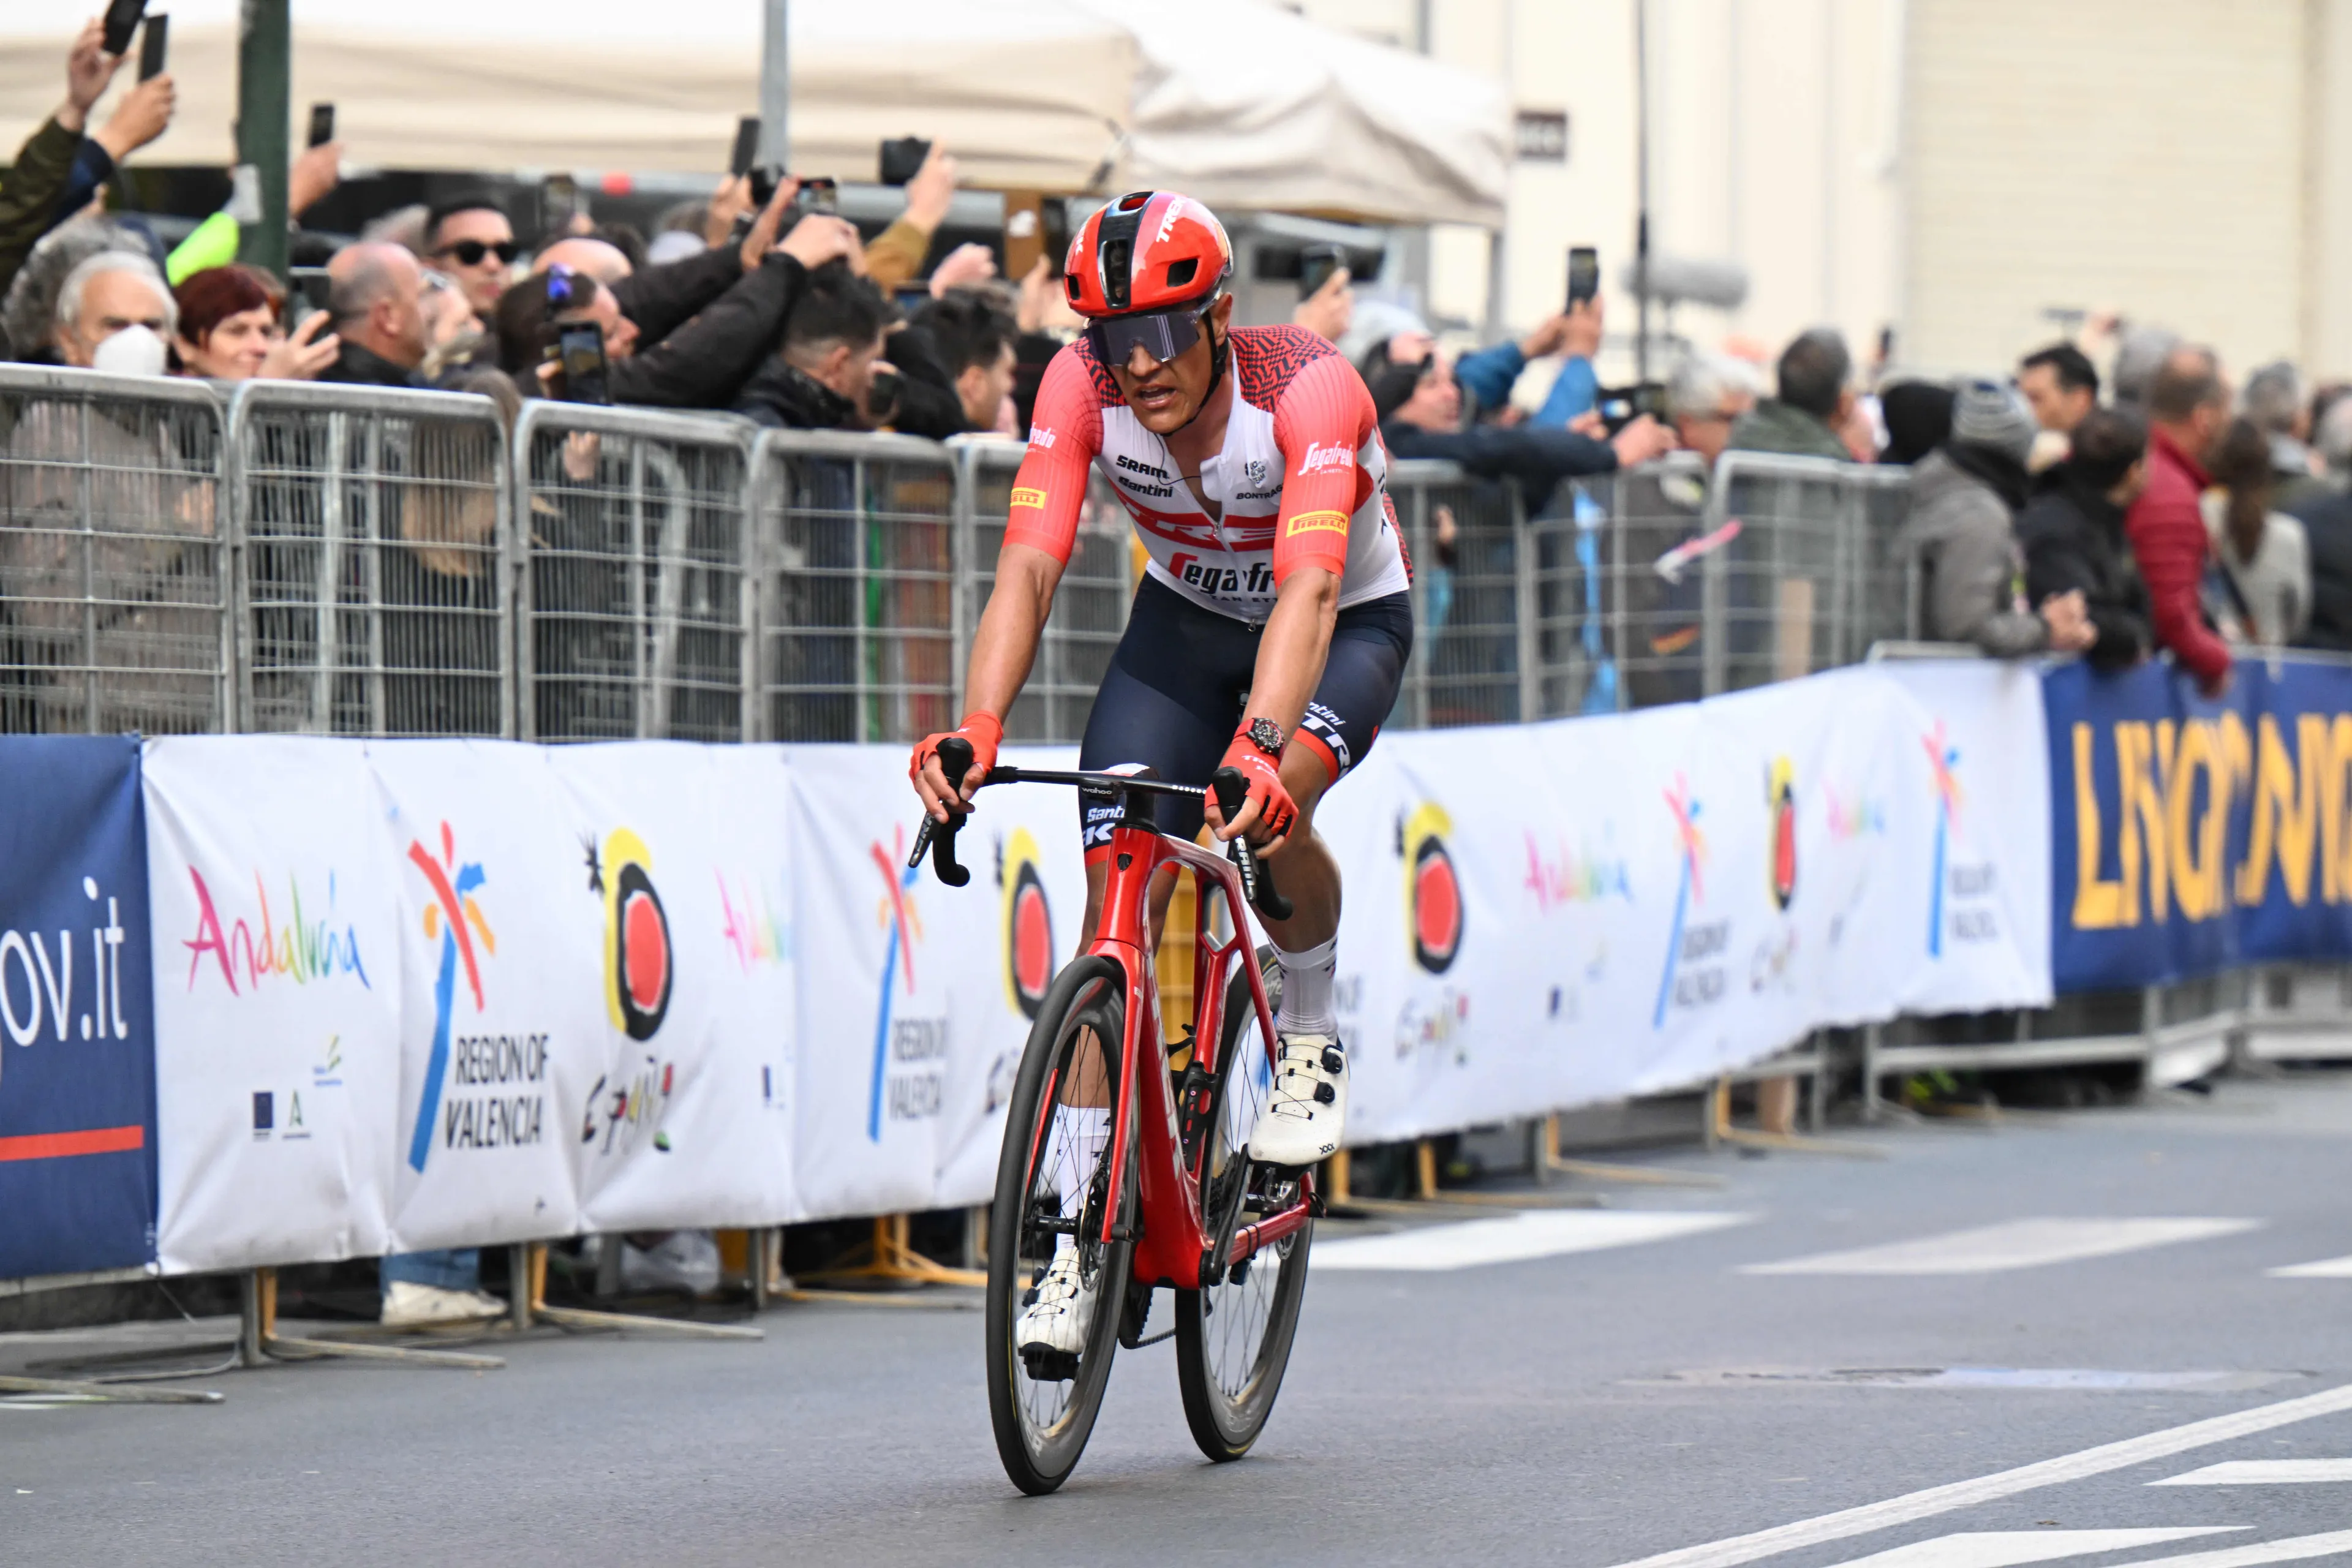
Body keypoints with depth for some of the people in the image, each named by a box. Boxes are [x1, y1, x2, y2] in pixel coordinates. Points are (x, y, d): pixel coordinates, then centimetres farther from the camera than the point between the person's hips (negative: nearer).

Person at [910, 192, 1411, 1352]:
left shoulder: (1308, 388, -34)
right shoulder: (1082, 387, -24)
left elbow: (1307, 589, -45)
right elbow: (1028, 566, -31)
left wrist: (1259, 749, -61)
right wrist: (979, 727, -48)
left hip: (1349, 624, -3)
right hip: (1187, 620, 3)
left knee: (1268, 809, -34)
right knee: (1117, 892, -13)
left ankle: (1310, 1039, -2)